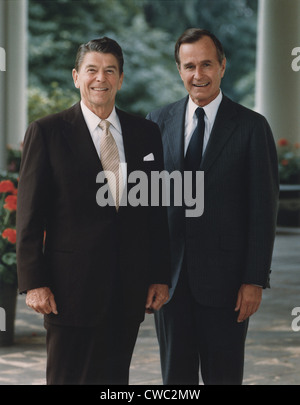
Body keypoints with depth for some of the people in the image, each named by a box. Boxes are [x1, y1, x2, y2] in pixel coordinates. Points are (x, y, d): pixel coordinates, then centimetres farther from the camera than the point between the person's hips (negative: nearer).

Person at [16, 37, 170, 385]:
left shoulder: (146, 133, 10)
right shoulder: (46, 132, -1)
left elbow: (157, 212, 12)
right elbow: (29, 216, -3)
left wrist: (160, 277, 7)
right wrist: (34, 283, -9)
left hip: (128, 290, 4)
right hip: (72, 287, -3)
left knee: (114, 377, 9)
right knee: (67, 377, 2)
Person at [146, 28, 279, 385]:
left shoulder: (252, 127, -2)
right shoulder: (158, 122, 7)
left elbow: (264, 209, -3)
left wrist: (255, 279, -8)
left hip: (224, 276, -3)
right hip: (169, 275, 3)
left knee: (223, 376, 3)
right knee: (175, 375, 10)